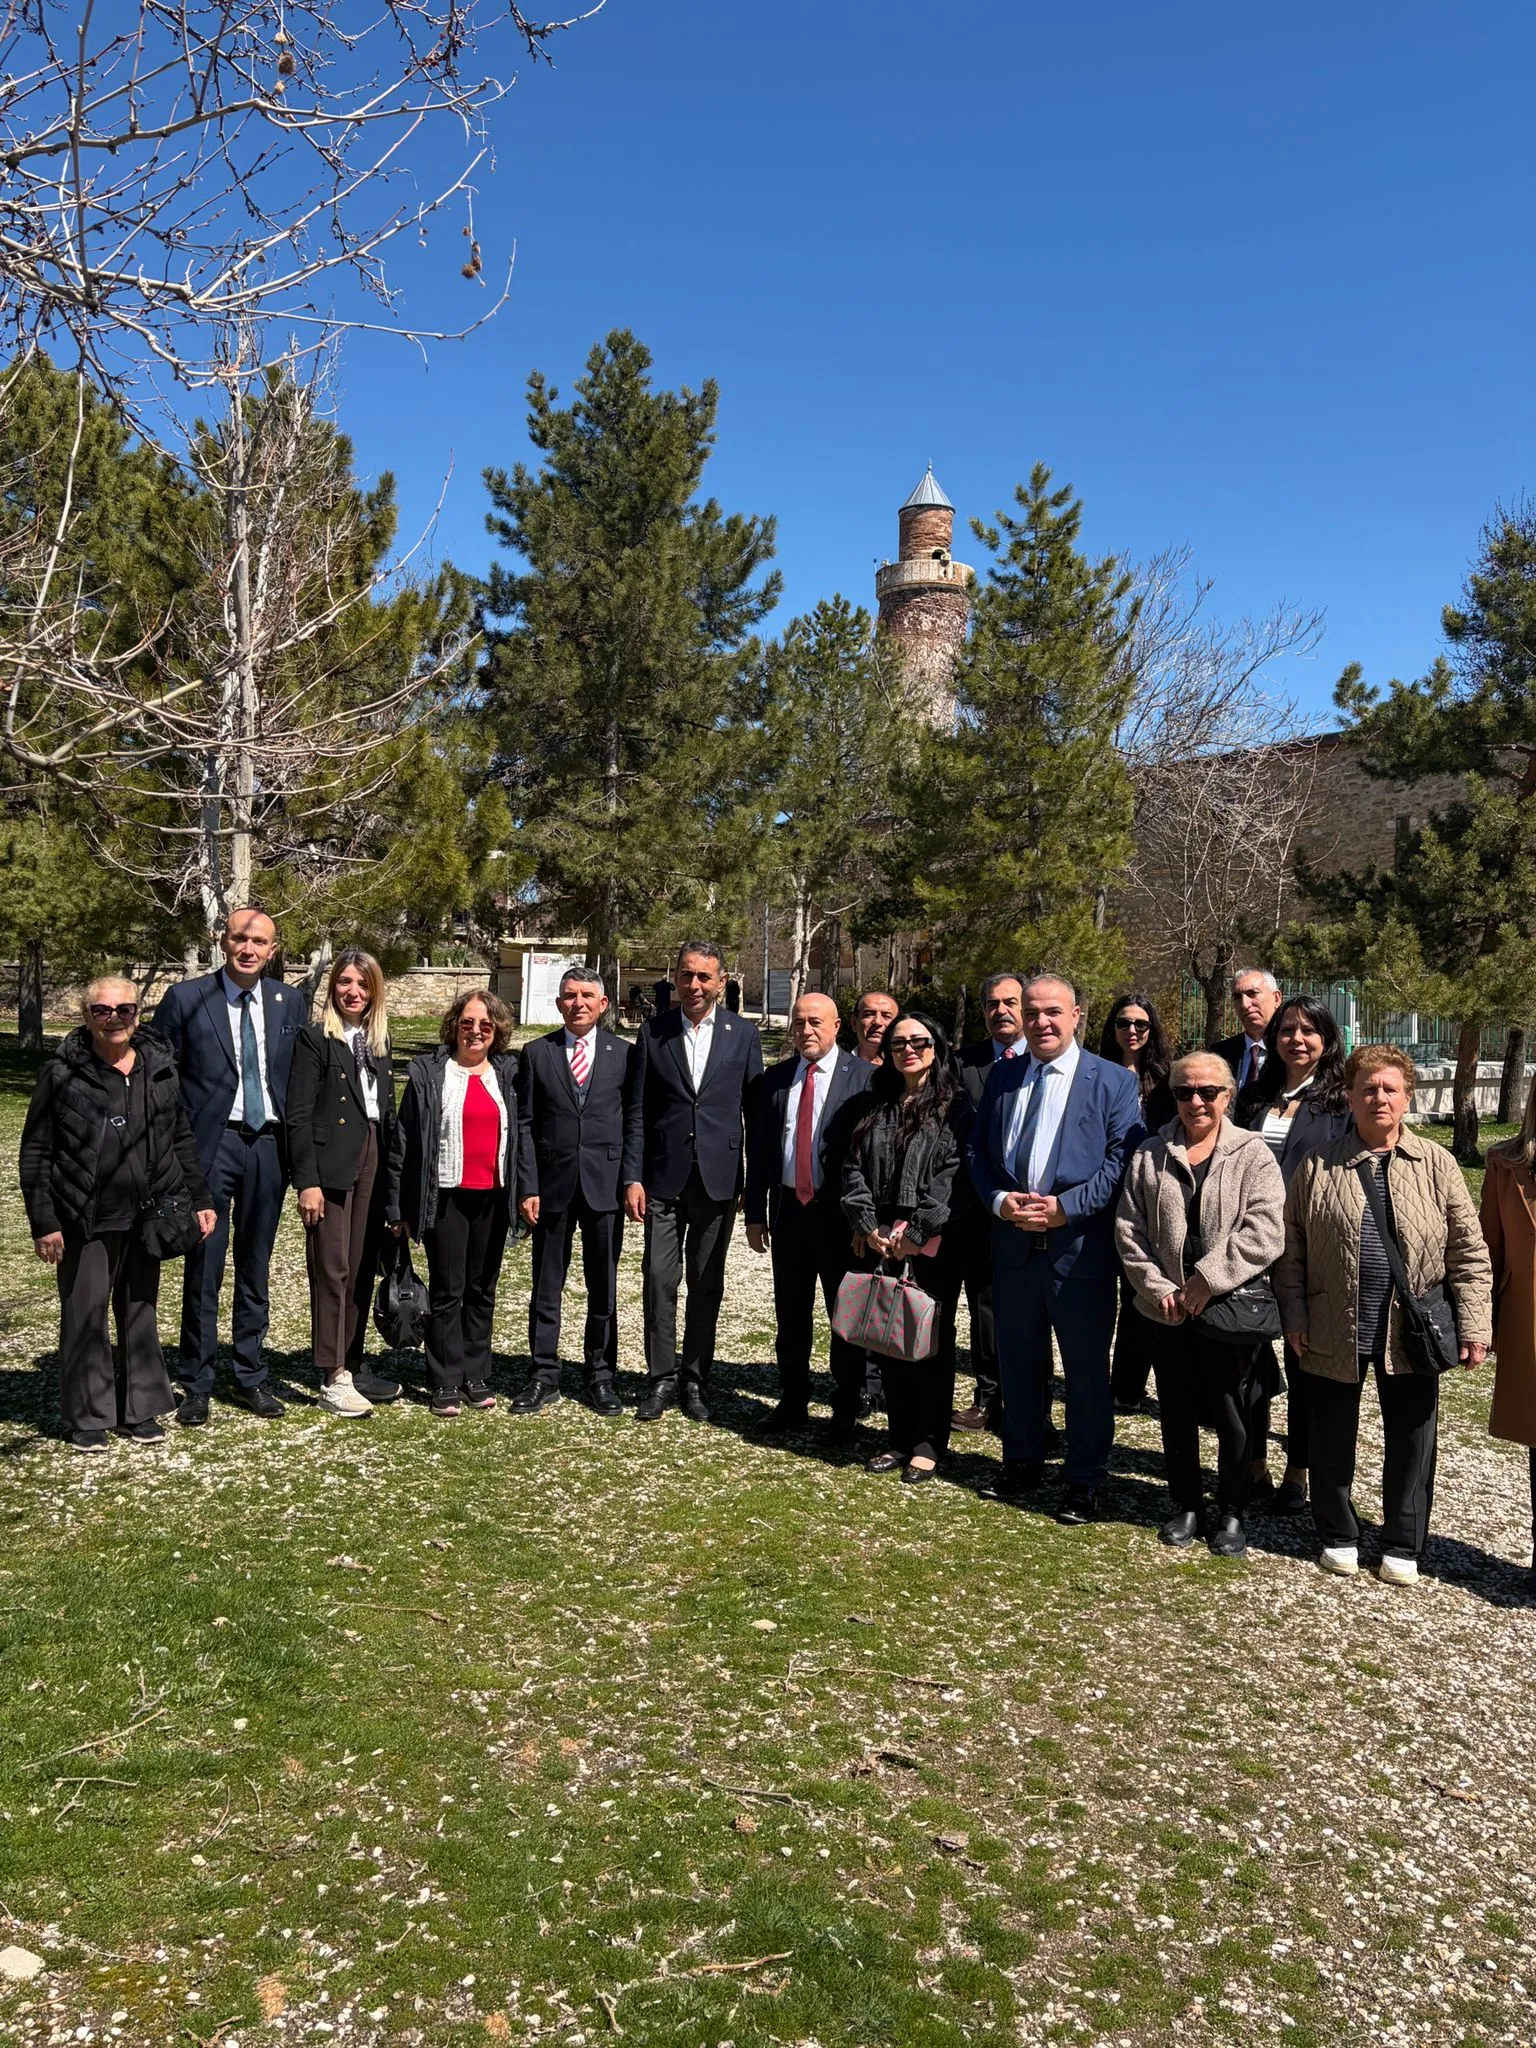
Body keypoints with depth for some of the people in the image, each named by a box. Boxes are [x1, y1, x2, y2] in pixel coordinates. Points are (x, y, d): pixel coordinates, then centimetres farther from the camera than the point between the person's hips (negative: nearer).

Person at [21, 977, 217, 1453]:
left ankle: (140, 1409, 23)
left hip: (146, 1217, 3)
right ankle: (87, 1417, 17)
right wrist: (43, 1222, -6)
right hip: (85, 1221, -3)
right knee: (85, 1315, 3)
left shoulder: (159, 1069, 5)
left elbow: (182, 1140, 12)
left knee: (140, 1312, 12)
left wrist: (199, 1199, 7)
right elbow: (35, 1154, -2)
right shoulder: (62, 1074, -4)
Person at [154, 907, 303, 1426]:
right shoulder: (185, 998, -2)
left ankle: (251, 1377, 23)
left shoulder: (290, 1002, 7)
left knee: (255, 1267, 12)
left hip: (269, 1147, 3)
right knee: (204, 1268, 1)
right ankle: (196, 1385, 14)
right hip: (210, 1144, -3)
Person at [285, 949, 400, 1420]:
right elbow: (299, 1115, -9)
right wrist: (306, 1181, -15)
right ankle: (332, 1379, 3)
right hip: (332, 1165, -6)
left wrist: (394, 1171, 10)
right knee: (332, 1271, -2)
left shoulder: (380, 1040, 14)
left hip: (374, 1163, 6)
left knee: (363, 1269, 11)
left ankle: (353, 1364, 21)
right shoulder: (315, 1038, -4)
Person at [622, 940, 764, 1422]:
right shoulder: (653, 1032, 3)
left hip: (718, 1178, 0)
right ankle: (663, 1379, 16)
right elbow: (637, 1111, 3)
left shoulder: (744, 1033, 2)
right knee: (659, 1281, 1)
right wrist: (632, 1178, -3)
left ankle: (694, 1380, 22)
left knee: (707, 1285, 8)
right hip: (664, 1178, 0)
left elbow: (754, 1108, 4)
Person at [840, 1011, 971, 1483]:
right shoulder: (875, 1107, 13)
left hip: (934, 1246, -4)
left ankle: (929, 1443, 13)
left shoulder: (956, 1106, -1)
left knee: (931, 1341, 2)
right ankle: (900, 1438, 20)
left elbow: (956, 1174, -10)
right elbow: (854, 1169, 8)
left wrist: (917, 1231, -15)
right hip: (880, 1244, 4)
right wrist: (868, 1226, -5)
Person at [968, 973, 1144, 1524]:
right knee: (1017, 1363, 16)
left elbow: (1121, 1160, -9)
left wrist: (1066, 1207, -18)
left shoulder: (1114, 1081, -3)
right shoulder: (1002, 1076, 9)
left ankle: (1085, 1482, 20)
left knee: (1086, 1370, 6)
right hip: (1012, 1242, 4)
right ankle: (1022, 1463, 33)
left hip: (1080, 1246, -4)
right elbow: (979, 1151, 10)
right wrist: (1000, 1200, -8)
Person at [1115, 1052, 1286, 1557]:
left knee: (1231, 1416, 7)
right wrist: (1159, 1288, -7)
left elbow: (1264, 1232, -15)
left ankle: (1231, 1511, 26)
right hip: (1167, 1312, 3)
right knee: (1177, 1414, 13)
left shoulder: (1252, 1155, -4)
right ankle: (1187, 1505, 31)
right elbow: (1129, 1231, 3)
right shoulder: (1150, 1156, 5)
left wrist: (1208, 1278, -18)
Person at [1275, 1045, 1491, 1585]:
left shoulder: (1436, 1165, 1)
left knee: (1410, 1440, 11)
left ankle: (1402, 1545, 28)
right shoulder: (1317, 1168, 0)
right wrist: (1295, 1318, -3)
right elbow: (1291, 1250, 2)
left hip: (1412, 1332, 0)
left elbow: (1468, 1252, 1)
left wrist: (1474, 1325, -4)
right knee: (1332, 1438, 12)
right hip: (1335, 1331, 0)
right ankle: (1338, 1535, 31)